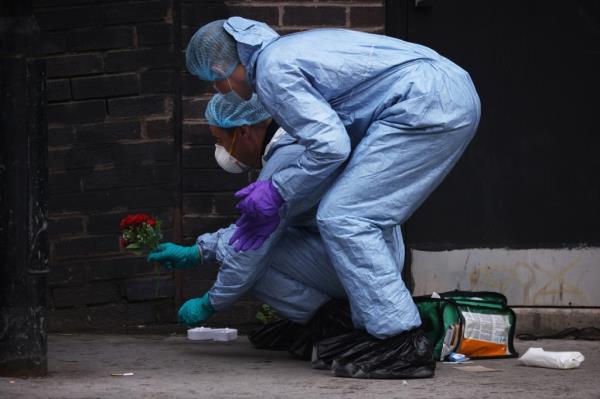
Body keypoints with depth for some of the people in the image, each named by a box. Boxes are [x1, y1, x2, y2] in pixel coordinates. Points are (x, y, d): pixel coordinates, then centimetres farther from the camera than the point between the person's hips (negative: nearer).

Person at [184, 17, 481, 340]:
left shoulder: (271, 72, -6)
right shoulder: (291, 49, 24)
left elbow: (330, 145, -14)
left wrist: (277, 192, 0)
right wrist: (277, 208, 23)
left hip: (423, 105, -10)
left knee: (343, 218, -7)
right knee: (373, 214, 21)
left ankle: (399, 334, -9)